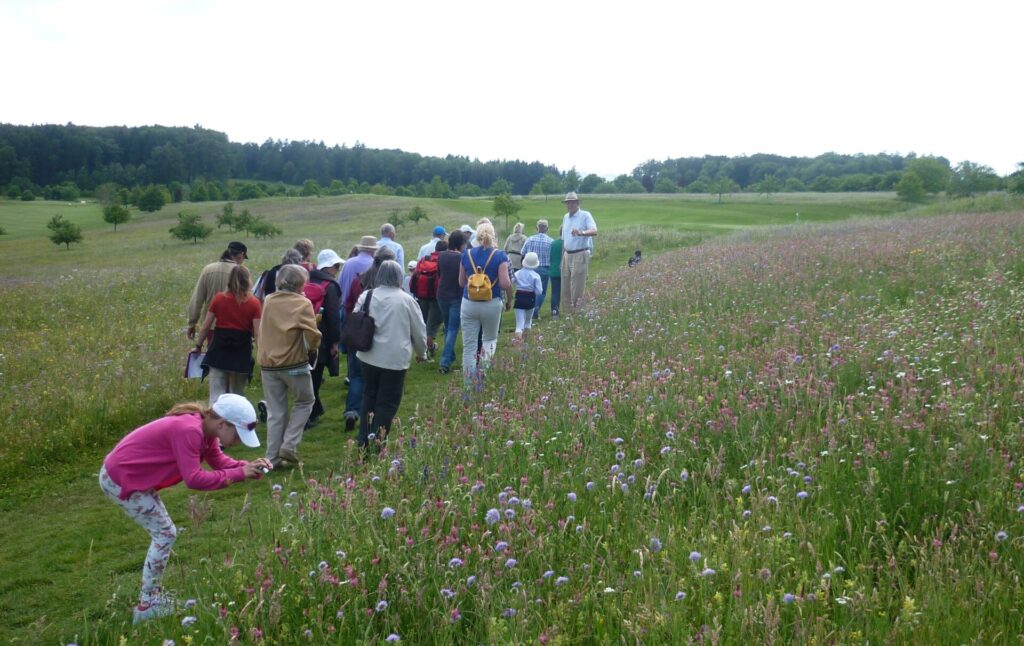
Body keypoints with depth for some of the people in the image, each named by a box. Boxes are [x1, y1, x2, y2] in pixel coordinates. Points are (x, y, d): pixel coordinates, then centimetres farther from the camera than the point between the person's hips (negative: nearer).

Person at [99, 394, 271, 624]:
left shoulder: (204, 428, 0)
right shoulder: (189, 431, -30)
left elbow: (219, 461, 6)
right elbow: (193, 479, -32)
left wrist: (249, 466, -11)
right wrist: (239, 474, -27)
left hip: (128, 474, 10)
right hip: (120, 480, -10)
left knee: (164, 534, 15)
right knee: (165, 534, -4)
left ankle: (151, 596, 24)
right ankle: (147, 606, 5)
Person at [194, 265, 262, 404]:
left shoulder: (219, 299, 1)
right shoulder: (254, 303, -5)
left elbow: (205, 327, 5)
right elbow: (257, 333, -9)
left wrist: (198, 346, 18)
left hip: (219, 351, 1)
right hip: (242, 353, -1)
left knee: (216, 395, 2)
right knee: (237, 396, 14)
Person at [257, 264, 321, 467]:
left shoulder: (268, 301, 5)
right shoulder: (303, 304, -10)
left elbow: (261, 331, 15)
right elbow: (313, 335, -15)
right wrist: (312, 347, 3)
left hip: (268, 364, 4)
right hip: (295, 364, -4)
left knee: (275, 412, 11)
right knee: (305, 402, 17)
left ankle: (273, 458, 13)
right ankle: (289, 445, 5)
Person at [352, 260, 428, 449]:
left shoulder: (366, 296, -1)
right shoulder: (406, 300, -8)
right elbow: (419, 330, 1)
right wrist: (421, 353, 18)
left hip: (369, 356, 4)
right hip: (395, 359, -3)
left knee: (369, 395, 20)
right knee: (388, 402, 6)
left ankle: (364, 439, 22)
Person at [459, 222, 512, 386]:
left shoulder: (466, 254, 3)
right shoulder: (500, 255, -6)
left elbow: (461, 282, 10)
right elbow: (505, 284, -12)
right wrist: (509, 300, 6)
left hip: (469, 303, 2)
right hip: (492, 304, -2)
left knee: (468, 345, 7)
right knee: (490, 339, 21)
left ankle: (469, 383, 8)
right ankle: (484, 365, -3)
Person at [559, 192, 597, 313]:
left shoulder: (585, 215, -5)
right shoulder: (566, 217, 16)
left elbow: (594, 231, -21)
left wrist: (582, 233, -41)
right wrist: (562, 258, 17)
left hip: (580, 255, -7)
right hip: (567, 255, 7)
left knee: (577, 286, -9)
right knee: (566, 286, 8)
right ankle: (569, 310, 17)